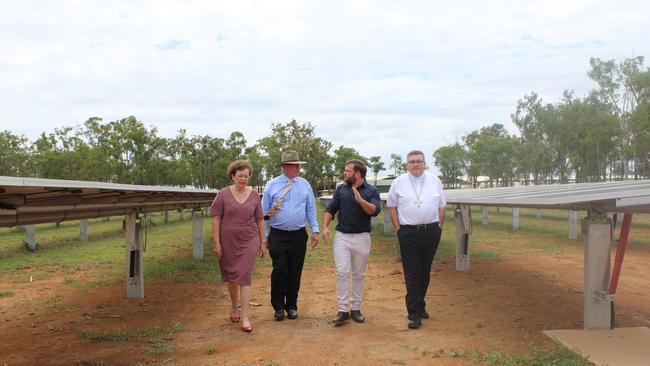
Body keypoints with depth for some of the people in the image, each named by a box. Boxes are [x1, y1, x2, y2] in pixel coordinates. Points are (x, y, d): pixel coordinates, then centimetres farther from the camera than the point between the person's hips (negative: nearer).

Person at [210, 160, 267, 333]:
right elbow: (216, 219, -5)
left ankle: (245, 317, -4)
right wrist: (216, 242, -9)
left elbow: (260, 220, 6)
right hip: (228, 241, 0)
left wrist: (263, 242, 6)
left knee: (245, 276, -6)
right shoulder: (223, 194, -5)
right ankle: (234, 306, 38)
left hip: (249, 241, 0)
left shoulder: (254, 194, 1)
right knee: (231, 275, 14)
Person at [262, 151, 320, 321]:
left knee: (295, 272, 7)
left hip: (299, 235, 2)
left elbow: (311, 209, 8)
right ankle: (278, 307, 10)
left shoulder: (304, 184, 6)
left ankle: (292, 306, 22)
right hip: (278, 235, -2)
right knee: (280, 270, -8)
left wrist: (315, 230, 0)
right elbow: (264, 212, 3)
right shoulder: (272, 185, 1)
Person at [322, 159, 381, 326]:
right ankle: (343, 310, -5)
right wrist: (325, 226, -7)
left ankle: (356, 309, 17)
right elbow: (330, 209, 8)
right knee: (342, 272, -7)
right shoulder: (341, 189, 7)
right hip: (342, 237, 1)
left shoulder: (371, 191, -1)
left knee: (358, 274, 7)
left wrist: (361, 201, -31)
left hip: (361, 237, -1)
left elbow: (375, 211, -16)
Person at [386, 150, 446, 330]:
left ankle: (420, 306, 27)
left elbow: (441, 206, 13)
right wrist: (398, 228, 0)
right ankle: (414, 314, -4)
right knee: (412, 274, -5)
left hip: (431, 231, 3)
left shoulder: (434, 181, 8)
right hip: (408, 232, -3)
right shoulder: (399, 182, 2)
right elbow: (392, 206, 7)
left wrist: (440, 226, 6)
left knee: (425, 272, 12)